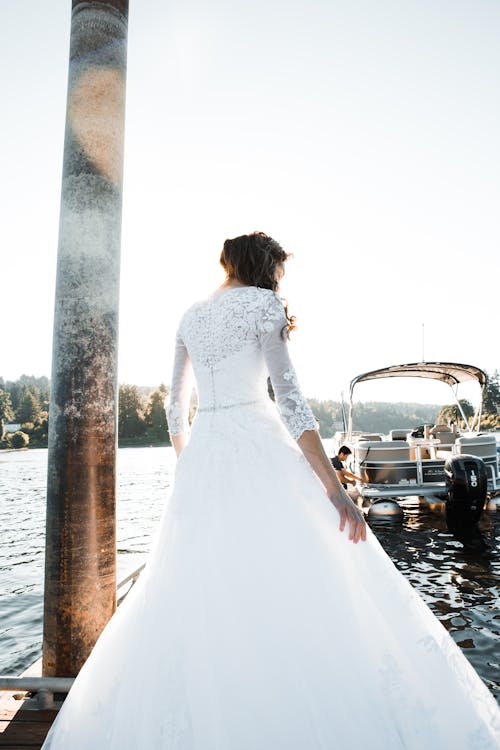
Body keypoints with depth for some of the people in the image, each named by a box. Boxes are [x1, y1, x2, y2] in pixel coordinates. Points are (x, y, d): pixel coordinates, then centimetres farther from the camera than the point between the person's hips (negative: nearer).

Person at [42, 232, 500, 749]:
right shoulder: (263, 303, -3)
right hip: (259, 451, -7)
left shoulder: (191, 316, 17)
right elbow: (288, 397, -14)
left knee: (199, 597, 15)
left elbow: (176, 405, 19)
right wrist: (333, 487, -15)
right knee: (291, 581, -1)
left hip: (202, 456, 7)